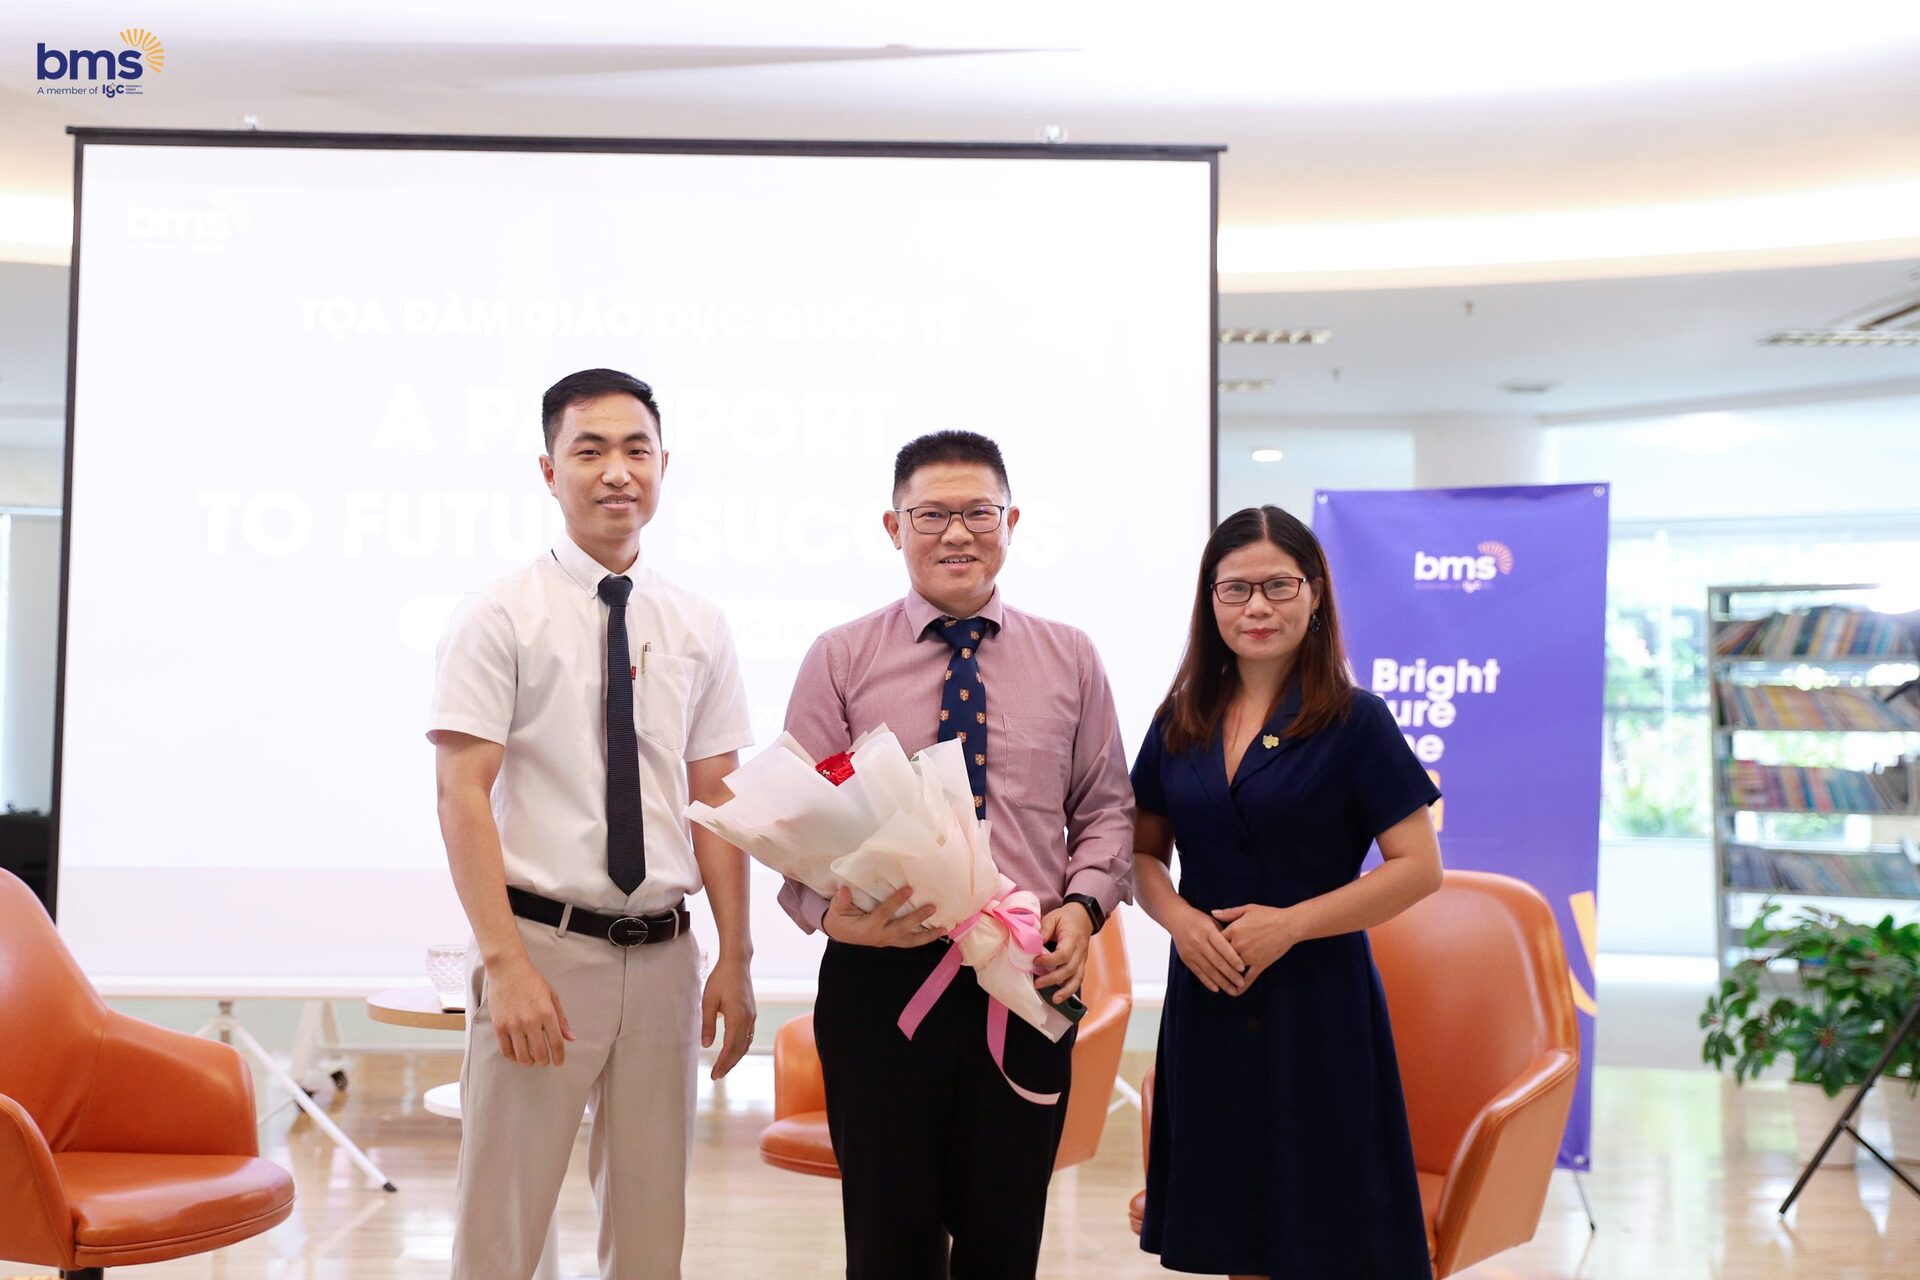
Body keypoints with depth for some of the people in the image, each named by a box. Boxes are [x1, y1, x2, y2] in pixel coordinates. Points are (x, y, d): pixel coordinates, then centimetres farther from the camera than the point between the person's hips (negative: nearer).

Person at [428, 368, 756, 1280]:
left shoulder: (698, 629, 9)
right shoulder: (501, 616, -4)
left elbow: (715, 798, 9)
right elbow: (461, 795, -9)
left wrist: (734, 961, 4)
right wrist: (505, 963, -17)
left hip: (662, 955, 4)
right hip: (544, 942, -4)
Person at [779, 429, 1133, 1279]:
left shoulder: (1070, 660, 8)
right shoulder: (840, 659, 2)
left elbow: (1105, 809, 13)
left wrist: (1085, 903, -6)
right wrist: (834, 912, -21)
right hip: (880, 979, -1)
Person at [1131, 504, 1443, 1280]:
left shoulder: (1354, 721, -6)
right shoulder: (1179, 722, 7)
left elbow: (1419, 866, -9)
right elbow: (1142, 852, 13)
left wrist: (1290, 924, -17)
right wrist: (1179, 918, -8)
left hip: (1318, 1005, -4)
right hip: (1208, 1002, 4)